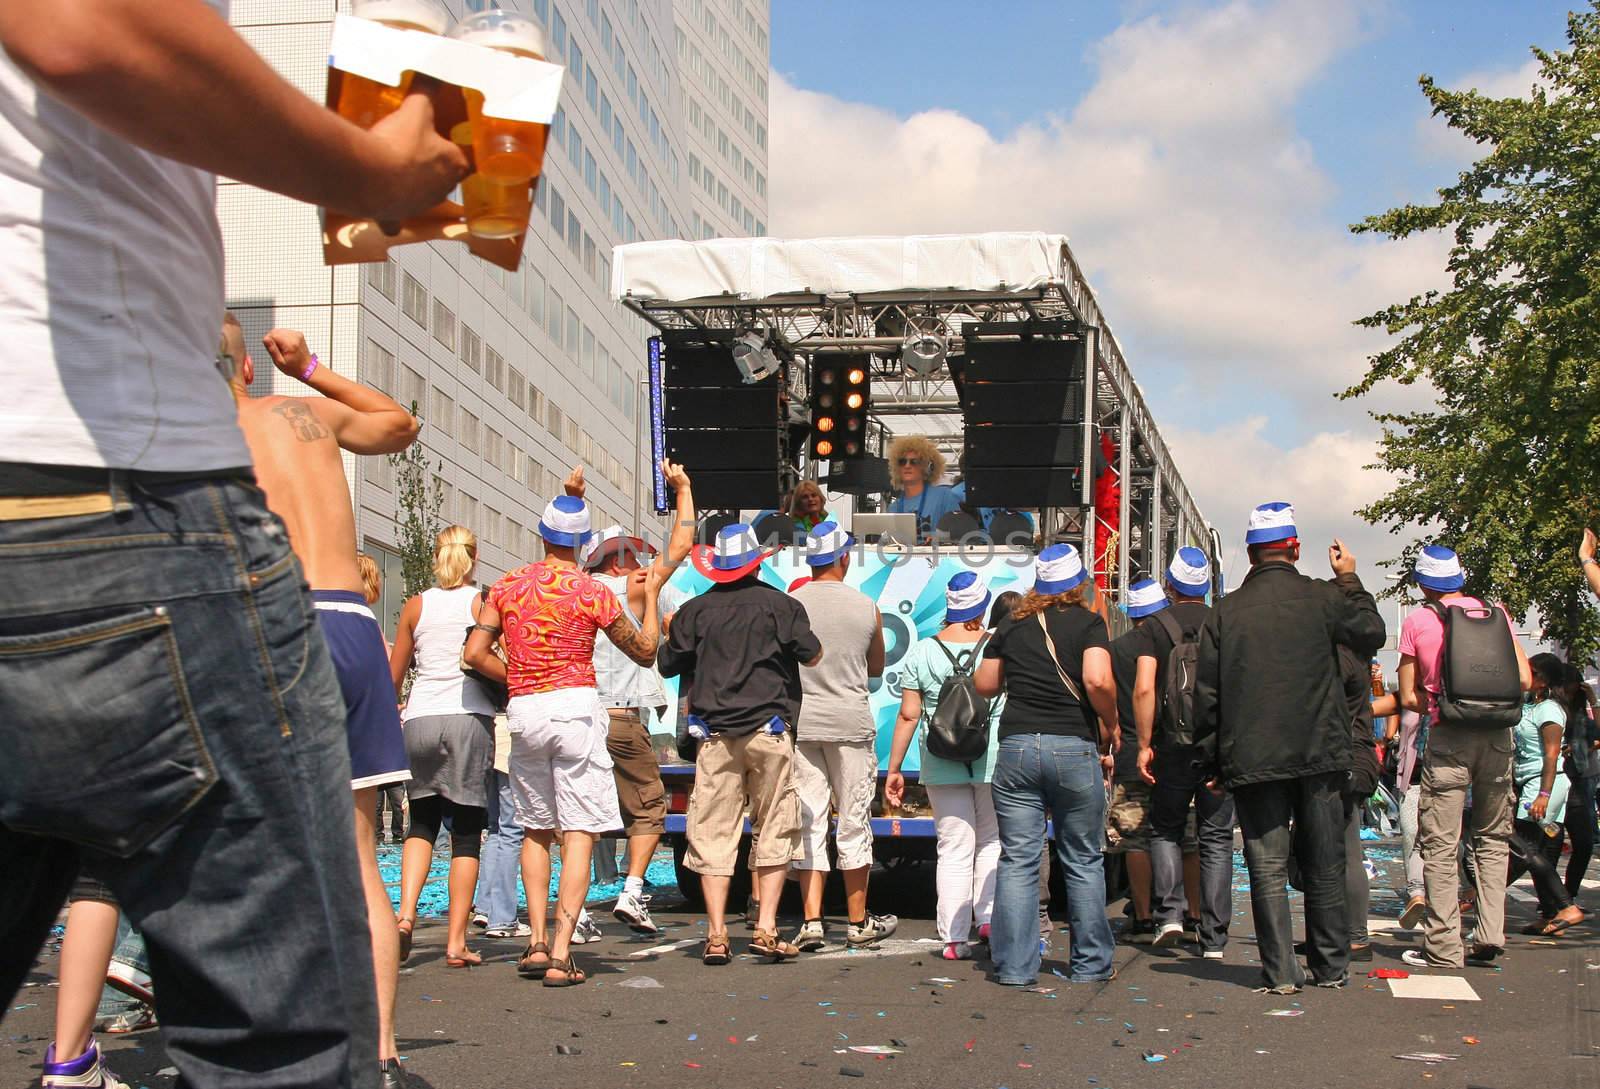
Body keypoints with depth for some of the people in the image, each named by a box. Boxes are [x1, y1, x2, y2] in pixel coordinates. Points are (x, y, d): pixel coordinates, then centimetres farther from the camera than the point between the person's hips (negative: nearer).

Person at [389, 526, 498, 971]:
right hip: (470, 718, -2)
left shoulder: (416, 606, 7)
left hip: (420, 718, 2)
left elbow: (393, 676, 11)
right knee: (467, 832, 3)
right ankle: (456, 942, 0)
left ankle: (406, 913, -5)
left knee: (421, 822, 17)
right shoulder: (484, 603, 1)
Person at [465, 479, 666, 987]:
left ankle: (536, 943, 9)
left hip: (523, 712, 4)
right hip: (575, 707, -4)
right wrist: (651, 596, 17)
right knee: (579, 833, -3)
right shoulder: (592, 593, -4)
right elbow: (646, 651, 5)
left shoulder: (508, 585, 6)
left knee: (536, 830, 17)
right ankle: (560, 954, -12)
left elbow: (475, 653, 2)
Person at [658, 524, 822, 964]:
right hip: (768, 732, -1)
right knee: (774, 832, 7)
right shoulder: (779, 604, 0)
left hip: (715, 735, 1)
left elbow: (668, 665, 9)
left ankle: (716, 936, 0)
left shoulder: (695, 610, 4)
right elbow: (812, 656, 4)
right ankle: (766, 928, 1)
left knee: (713, 836, 3)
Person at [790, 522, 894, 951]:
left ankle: (811, 921, -2)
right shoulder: (866, 608, 0)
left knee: (808, 823, 4)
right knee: (853, 823, 8)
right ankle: (858, 922, 16)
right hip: (851, 722, 0)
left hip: (800, 723, 1)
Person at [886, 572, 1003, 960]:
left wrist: (894, 769, 6)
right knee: (991, 840, 16)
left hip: (941, 764, 1)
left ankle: (955, 939, 3)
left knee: (953, 848, 4)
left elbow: (908, 715, 1)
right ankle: (989, 916, 4)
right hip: (994, 760, -1)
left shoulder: (921, 654, 1)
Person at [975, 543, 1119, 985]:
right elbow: (1098, 681, -16)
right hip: (1074, 749, -2)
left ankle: (1015, 966, 2)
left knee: (1017, 861, 3)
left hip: (1016, 747, 2)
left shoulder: (1011, 625, 9)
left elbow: (985, 685, 16)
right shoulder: (1088, 622, -1)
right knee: (1083, 862, 9)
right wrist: (1111, 725, 0)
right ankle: (1090, 962, 14)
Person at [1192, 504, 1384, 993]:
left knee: (1267, 866, 2)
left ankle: (1280, 971, -1)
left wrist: (1213, 761, 9)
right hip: (1320, 753, 0)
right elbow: (1372, 632, 14)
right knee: (1324, 864, 10)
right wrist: (1350, 581, 24)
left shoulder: (1224, 612, 0)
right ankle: (1331, 966, 17)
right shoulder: (1324, 598, -4)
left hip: (1252, 761, 0)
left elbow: (1206, 694, 2)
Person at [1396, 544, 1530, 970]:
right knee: (1493, 838, 14)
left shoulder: (1417, 622, 1)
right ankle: (1490, 936, 6)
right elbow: (1524, 680, 4)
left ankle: (1443, 946, -2)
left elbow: (1409, 699, 1)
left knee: (1441, 844, 1)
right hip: (1497, 734, 3)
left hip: (1447, 737, -3)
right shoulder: (1495, 612, 7)